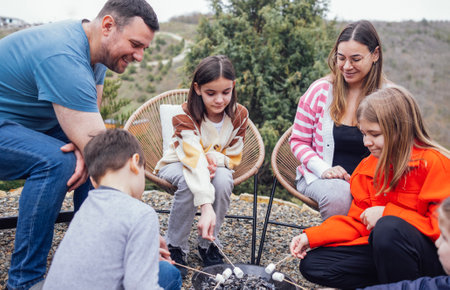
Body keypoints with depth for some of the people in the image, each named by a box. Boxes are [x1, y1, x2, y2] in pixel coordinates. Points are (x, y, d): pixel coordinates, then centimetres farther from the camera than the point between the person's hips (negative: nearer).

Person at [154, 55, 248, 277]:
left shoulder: (239, 115, -14)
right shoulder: (185, 116, -27)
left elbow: (234, 156, -4)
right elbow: (195, 161, -42)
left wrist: (215, 158, -29)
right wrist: (206, 206, -53)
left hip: (216, 166, 3)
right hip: (177, 165, -3)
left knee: (223, 178, -33)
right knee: (188, 181, -38)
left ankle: (207, 243, -10)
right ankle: (175, 246, -15)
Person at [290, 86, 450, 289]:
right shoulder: (367, 167, 6)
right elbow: (357, 222, 7)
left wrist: (386, 213, -22)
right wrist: (311, 237, -5)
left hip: (433, 254, -6)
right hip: (378, 248, 6)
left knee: (388, 227, -38)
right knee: (312, 265, -4)